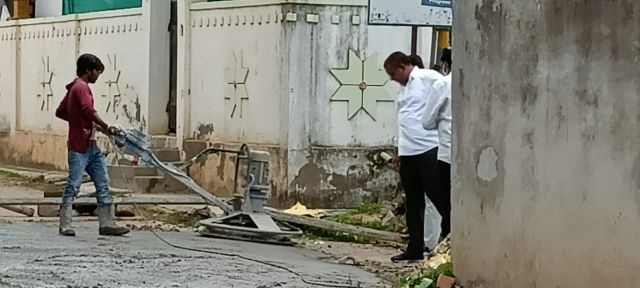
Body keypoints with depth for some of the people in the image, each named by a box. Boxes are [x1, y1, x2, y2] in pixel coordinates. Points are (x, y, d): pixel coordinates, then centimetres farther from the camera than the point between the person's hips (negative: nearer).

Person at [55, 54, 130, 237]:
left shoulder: (75, 88, 19)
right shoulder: (82, 87, -12)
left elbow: (60, 112, 25)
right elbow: (89, 111, -28)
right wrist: (107, 128, -20)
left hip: (90, 147, 10)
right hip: (79, 147, -10)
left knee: (103, 184, 6)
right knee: (73, 187, -5)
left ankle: (106, 224, 6)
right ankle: (65, 226, 0)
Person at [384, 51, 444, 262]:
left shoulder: (428, 78, -6)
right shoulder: (405, 87, 21)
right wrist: (398, 149, 26)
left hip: (428, 149, -9)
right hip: (408, 153, 9)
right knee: (413, 203, 12)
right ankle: (415, 248, 18)